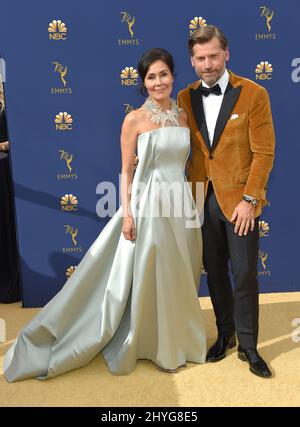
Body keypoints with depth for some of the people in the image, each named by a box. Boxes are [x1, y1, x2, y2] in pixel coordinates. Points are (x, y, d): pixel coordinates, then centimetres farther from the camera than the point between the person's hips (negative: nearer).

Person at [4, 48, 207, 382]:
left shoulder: (183, 116, 9)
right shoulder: (134, 120, -6)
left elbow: (188, 163, 14)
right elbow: (126, 171, -5)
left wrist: (194, 204, 12)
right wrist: (127, 214, -12)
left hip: (182, 204, 5)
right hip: (148, 205, -5)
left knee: (179, 278, 13)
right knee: (147, 277, 3)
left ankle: (177, 340, 33)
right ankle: (152, 344, 23)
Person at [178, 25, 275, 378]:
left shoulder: (254, 94, -5)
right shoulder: (185, 98, 6)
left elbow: (263, 152, -7)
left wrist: (249, 200, -12)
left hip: (239, 200, -3)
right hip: (203, 201, 3)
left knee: (245, 276, 2)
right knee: (215, 273, 13)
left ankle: (248, 346, 21)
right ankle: (225, 334, 32)